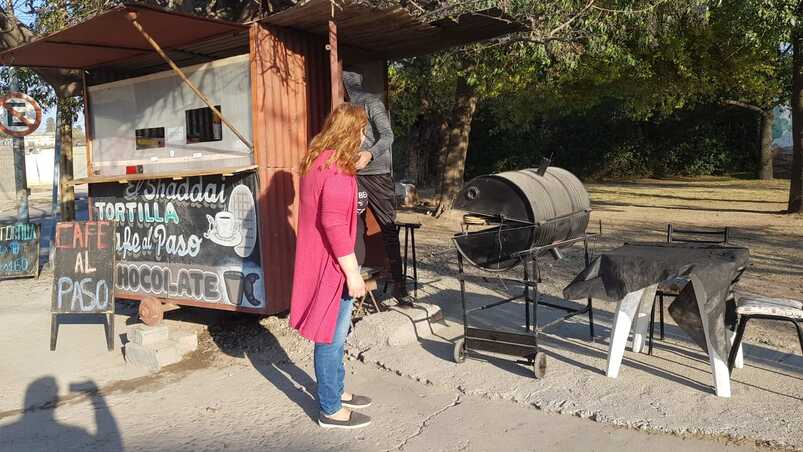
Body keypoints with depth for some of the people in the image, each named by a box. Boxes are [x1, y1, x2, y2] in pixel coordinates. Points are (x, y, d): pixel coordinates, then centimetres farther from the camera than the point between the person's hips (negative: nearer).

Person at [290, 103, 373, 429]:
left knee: (335, 332, 22)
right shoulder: (337, 167, -21)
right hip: (331, 265, -10)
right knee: (331, 337, 2)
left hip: (318, 261, 10)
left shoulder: (317, 160, 11)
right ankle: (331, 410, 15)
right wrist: (352, 271, -23)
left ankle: (335, 392, 37)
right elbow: (334, 222, -26)